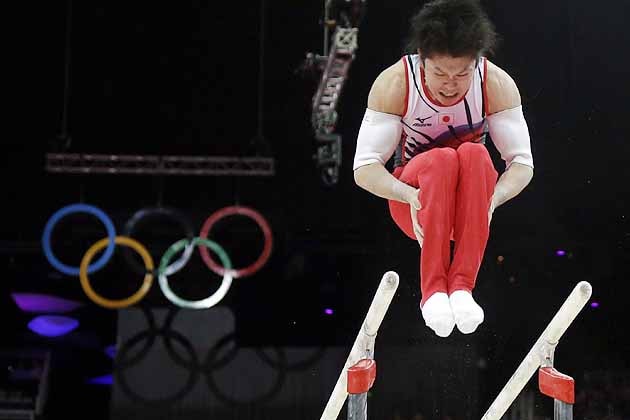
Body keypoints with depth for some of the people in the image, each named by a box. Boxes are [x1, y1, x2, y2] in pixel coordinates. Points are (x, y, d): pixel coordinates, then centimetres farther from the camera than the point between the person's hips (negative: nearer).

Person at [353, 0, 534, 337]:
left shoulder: (498, 85, -14)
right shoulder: (394, 83, -18)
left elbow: (522, 162, -13)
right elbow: (364, 167, -20)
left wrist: (493, 198, -34)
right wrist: (410, 196, -38)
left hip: (468, 203, 1)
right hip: (412, 197, -1)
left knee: (475, 155, -33)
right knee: (440, 160, -34)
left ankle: (462, 286, -39)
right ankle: (433, 289, -40)